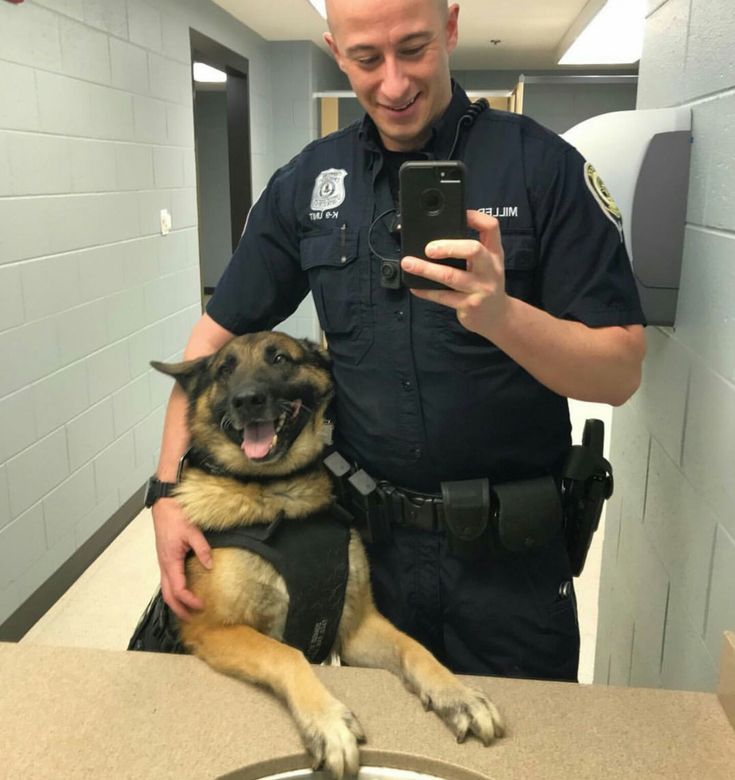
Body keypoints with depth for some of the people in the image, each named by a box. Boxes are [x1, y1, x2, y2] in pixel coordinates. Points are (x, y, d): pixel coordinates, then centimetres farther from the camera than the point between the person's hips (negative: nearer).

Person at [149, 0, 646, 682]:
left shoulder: (543, 165, -10)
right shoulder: (307, 182, 0)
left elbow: (621, 374, -13)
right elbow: (218, 333, 4)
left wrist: (500, 315, -32)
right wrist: (168, 490, -5)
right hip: (367, 538, 3)